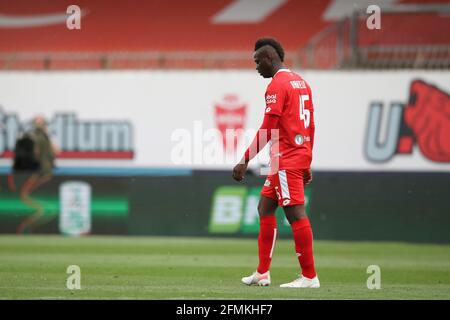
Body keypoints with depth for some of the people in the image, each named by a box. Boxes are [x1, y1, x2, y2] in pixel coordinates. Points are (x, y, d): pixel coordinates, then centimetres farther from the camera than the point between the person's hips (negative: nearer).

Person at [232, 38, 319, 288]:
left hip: (286, 160, -10)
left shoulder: (277, 85, -12)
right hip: (300, 158, 10)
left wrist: (245, 161, -14)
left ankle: (309, 277, -7)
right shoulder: (301, 82, 16)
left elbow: (267, 130, -17)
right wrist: (307, 164, 24)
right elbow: (310, 126, 19)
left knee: (296, 213, -8)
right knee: (265, 207, 15)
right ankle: (263, 273, 17)